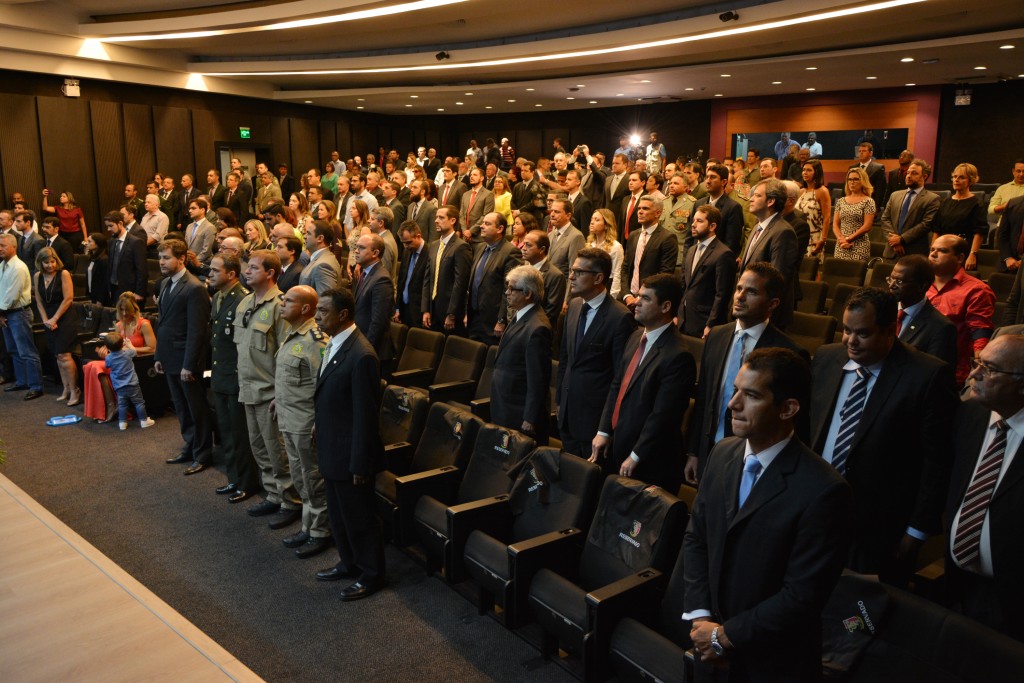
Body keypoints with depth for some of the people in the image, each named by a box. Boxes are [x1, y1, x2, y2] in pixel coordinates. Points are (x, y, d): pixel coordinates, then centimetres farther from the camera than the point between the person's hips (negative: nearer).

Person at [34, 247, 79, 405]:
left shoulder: (64, 274, -8)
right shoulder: (38, 276, 7)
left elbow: (68, 299, -11)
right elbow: (39, 301, 9)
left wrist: (54, 319, -10)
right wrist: (45, 320, -2)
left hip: (66, 318, -5)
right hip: (49, 320, 5)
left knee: (63, 355, -11)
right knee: (57, 356, 7)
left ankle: (74, 390, -2)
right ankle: (66, 389, 15)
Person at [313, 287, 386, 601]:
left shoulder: (360, 356, -26)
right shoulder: (335, 344, 3)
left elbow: (366, 415, -23)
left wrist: (360, 465, -19)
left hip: (349, 454, -9)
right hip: (331, 449, 9)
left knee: (359, 518, 9)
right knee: (338, 514, 23)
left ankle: (371, 574, 28)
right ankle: (349, 563, 43)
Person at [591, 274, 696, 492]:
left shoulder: (678, 356, -22)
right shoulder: (636, 337, 5)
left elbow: (662, 415, -21)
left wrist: (635, 457, -16)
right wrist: (603, 431, 4)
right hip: (616, 446, 7)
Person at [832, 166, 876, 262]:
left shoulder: (868, 202, -1)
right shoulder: (841, 201, 13)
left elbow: (867, 226, -8)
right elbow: (835, 224, 9)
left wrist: (848, 239, -11)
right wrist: (840, 238, -8)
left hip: (859, 247, -4)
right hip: (841, 247, 4)